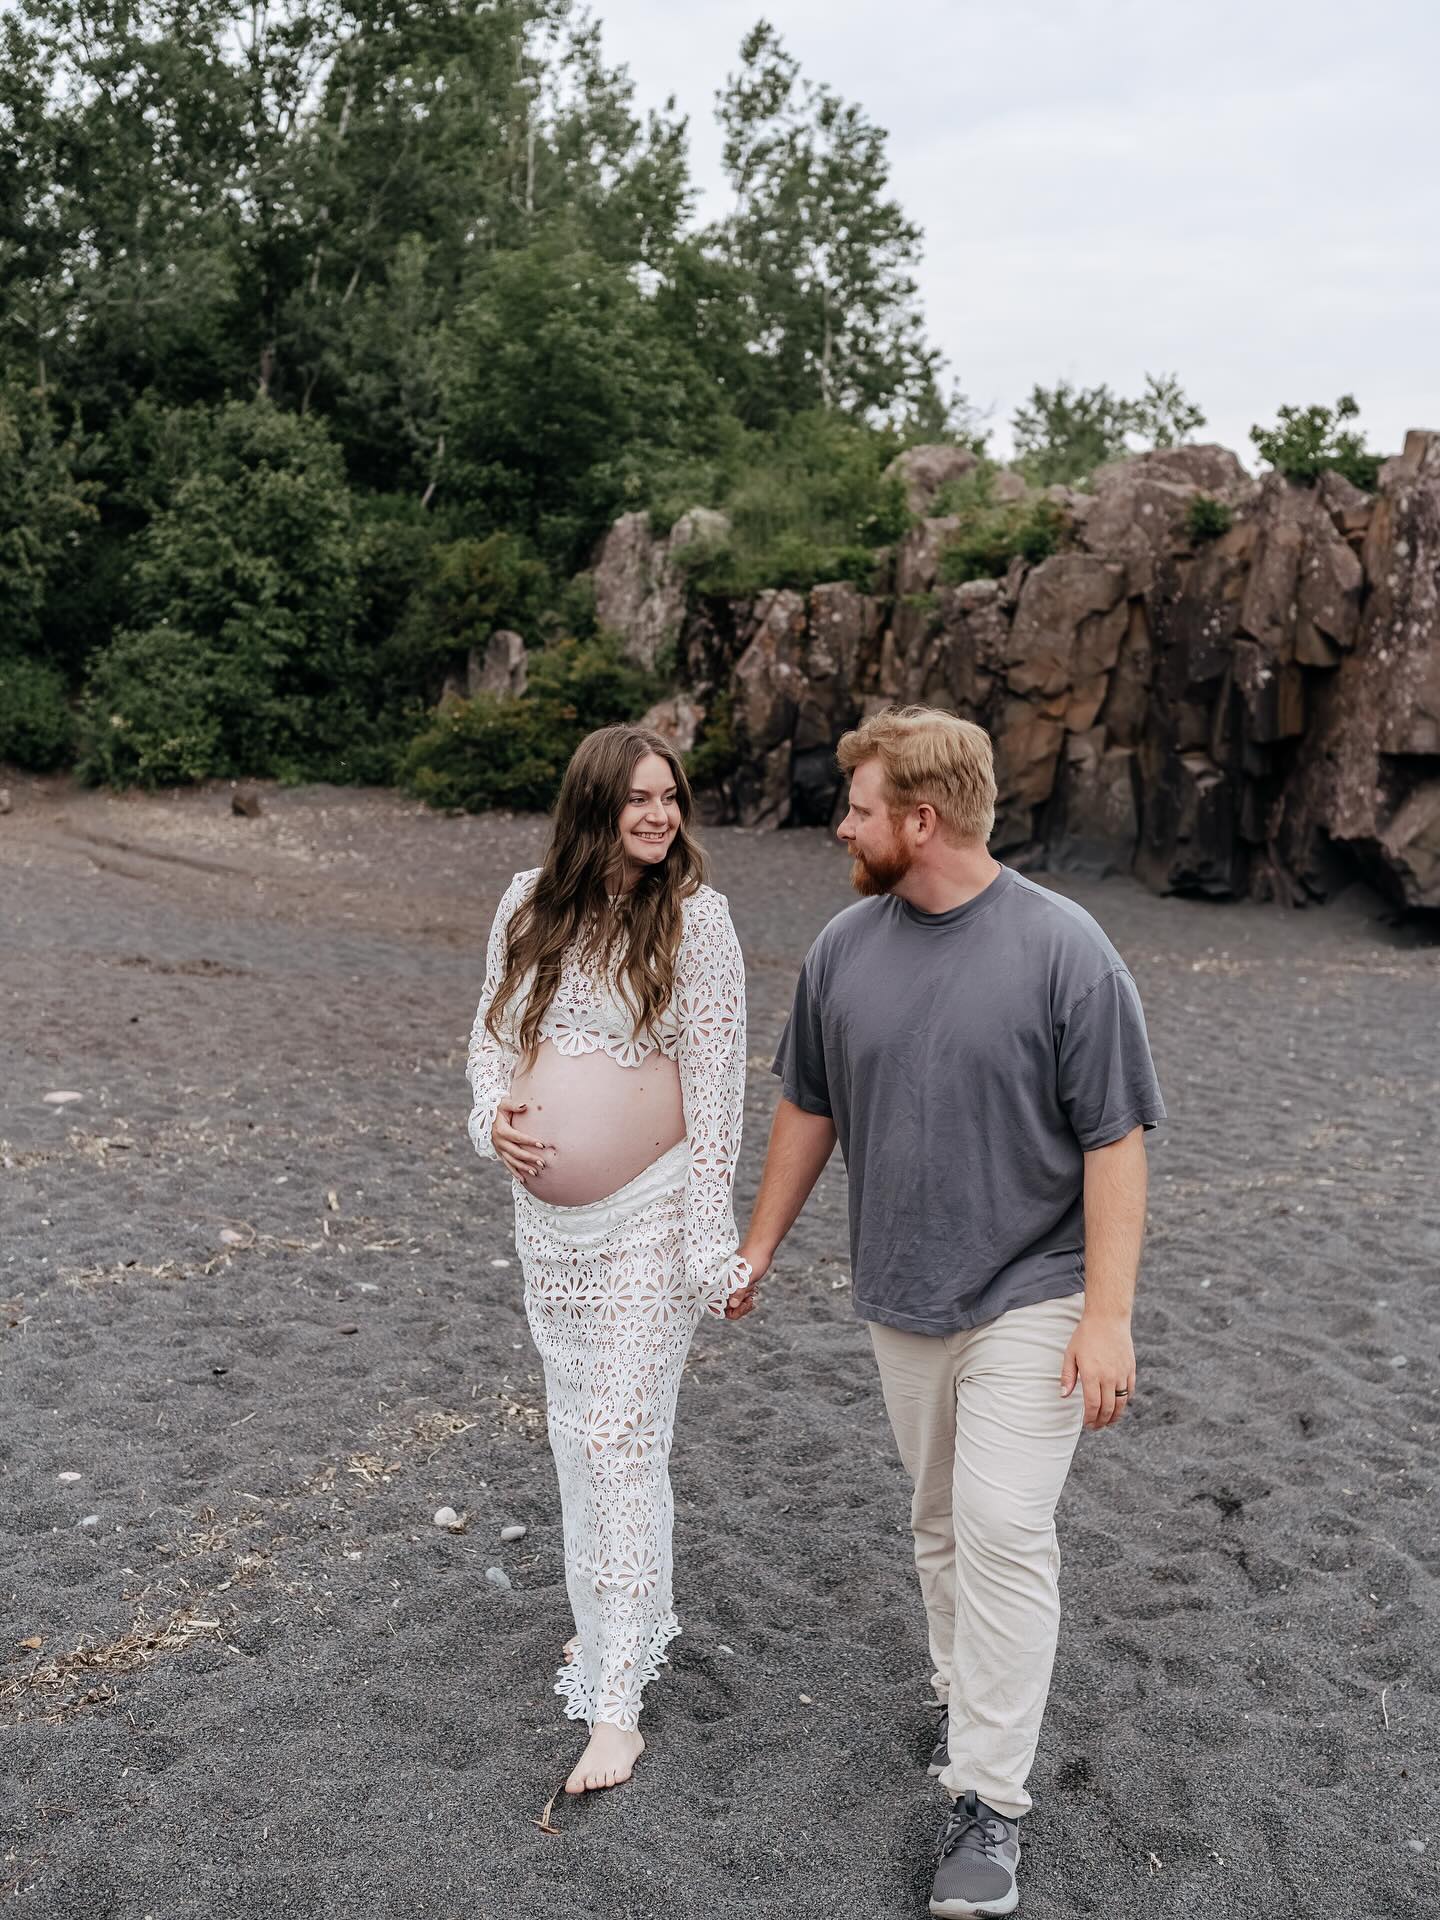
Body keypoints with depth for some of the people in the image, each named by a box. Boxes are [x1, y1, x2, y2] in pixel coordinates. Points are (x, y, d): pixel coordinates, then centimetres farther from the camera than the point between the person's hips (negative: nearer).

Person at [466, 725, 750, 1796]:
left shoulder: (695, 916, -12)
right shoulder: (530, 904, 1)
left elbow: (716, 1084, -13)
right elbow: (495, 1031, 12)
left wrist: (708, 1238, -14)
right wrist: (493, 1112, -9)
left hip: (644, 1220, -5)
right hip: (545, 1215, 5)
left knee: (624, 1441, -3)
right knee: (575, 1425, 19)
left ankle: (617, 1699, 9)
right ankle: (615, 1617, 41)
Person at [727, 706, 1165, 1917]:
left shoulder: (1064, 950, -15)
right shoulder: (846, 947, -1)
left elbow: (1115, 1141, -13)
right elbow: (808, 1108, 10)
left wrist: (1109, 1316, -16)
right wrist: (760, 1247, 13)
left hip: (1030, 1296, -4)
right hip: (902, 1299, 5)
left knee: (1005, 1528, -7)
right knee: (942, 1524, 16)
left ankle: (989, 1803, 6)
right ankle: (970, 1703, 37)